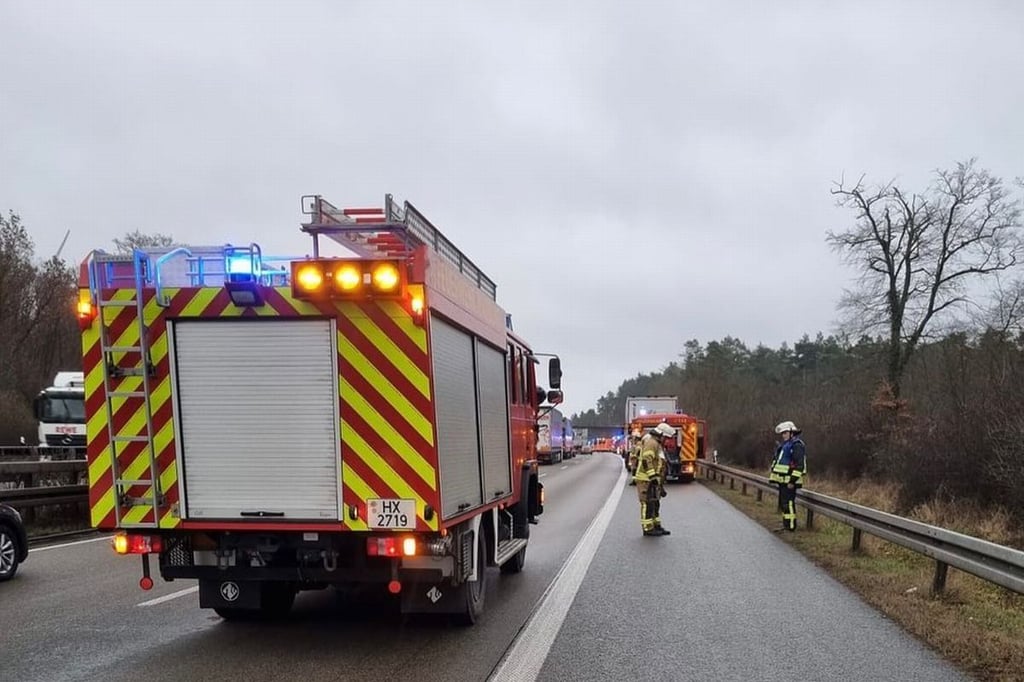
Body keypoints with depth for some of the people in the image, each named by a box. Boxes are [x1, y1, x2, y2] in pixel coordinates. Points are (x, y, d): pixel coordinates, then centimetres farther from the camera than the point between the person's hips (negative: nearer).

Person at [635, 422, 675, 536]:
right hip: (647, 479, -11)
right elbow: (646, 461, -23)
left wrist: (660, 484, 27)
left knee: (655, 504, 15)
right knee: (648, 504, -6)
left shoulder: (657, 444, 20)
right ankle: (648, 529, -2)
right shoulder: (651, 442, -14)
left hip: (653, 479, 11)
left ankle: (656, 526, 22)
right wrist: (652, 477, -25)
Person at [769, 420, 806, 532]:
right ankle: (786, 526, 22)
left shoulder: (797, 445, -14)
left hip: (789, 481, -10)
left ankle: (790, 527, -8)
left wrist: (792, 481, -23)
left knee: (788, 504, -11)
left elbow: (799, 465, -20)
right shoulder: (785, 445, 18)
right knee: (783, 504, 14)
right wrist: (773, 475, 22)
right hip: (783, 480, 10)